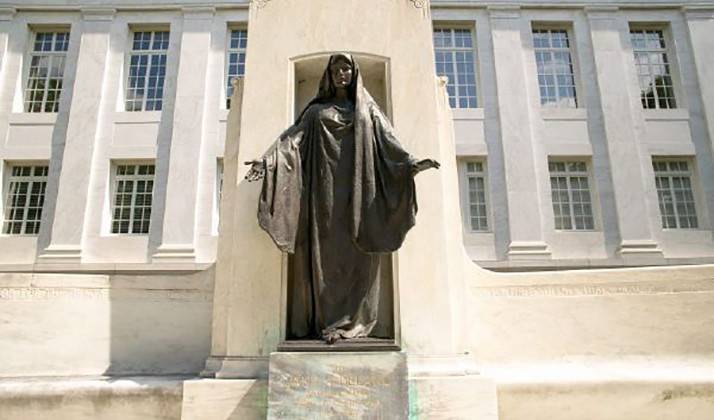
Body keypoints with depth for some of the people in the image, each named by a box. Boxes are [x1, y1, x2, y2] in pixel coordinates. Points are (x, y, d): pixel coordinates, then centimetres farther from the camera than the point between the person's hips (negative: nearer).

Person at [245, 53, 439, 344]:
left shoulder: (367, 110, 18)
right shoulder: (316, 111, 19)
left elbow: (387, 140, 5)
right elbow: (293, 138, 6)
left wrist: (412, 163, -11)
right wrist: (268, 161, -9)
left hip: (357, 190, 0)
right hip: (324, 190, 1)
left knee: (355, 254, -5)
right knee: (323, 251, -4)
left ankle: (350, 321, -2)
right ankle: (321, 320, -1)